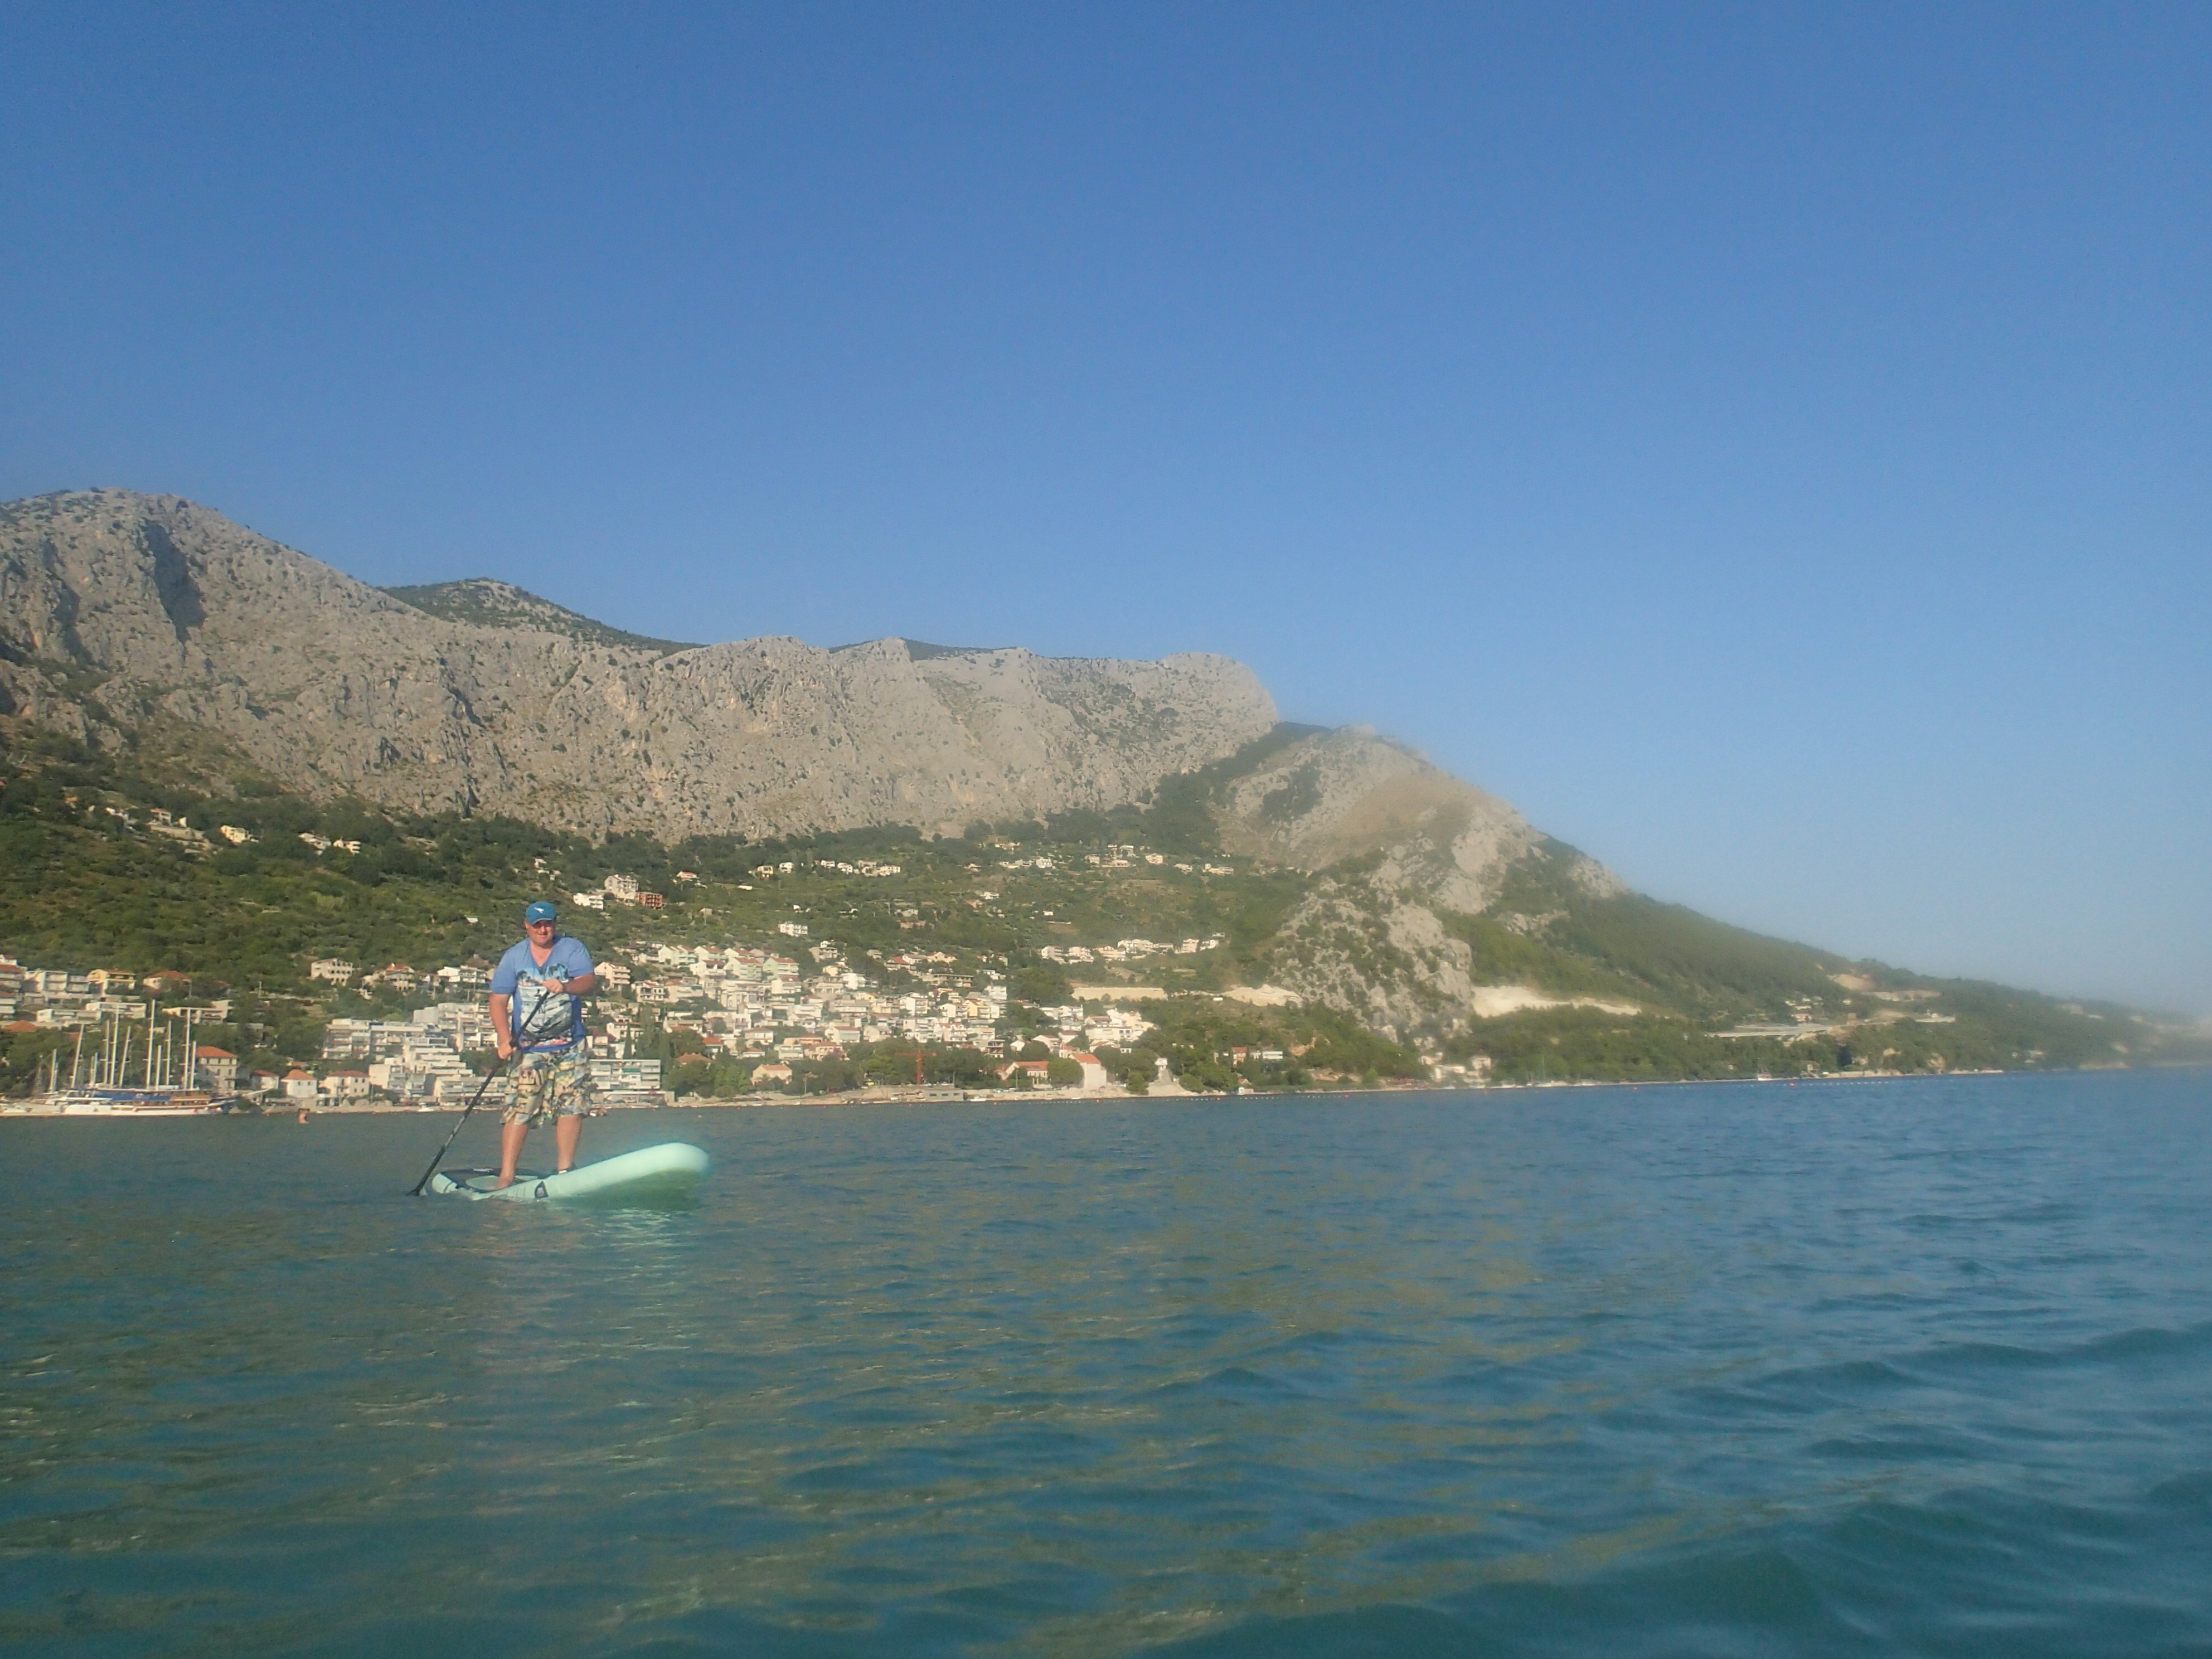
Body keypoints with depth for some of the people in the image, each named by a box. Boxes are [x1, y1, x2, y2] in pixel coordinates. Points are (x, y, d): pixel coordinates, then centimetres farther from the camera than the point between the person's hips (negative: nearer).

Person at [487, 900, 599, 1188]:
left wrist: (566, 987, -36)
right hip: (529, 1048, 0)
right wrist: (504, 1039, -13)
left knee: (572, 1107, -5)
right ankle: (506, 1175, -5)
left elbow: (590, 982, -13)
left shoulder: (572, 949, 2)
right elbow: (499, 1001, 1)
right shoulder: (514, 956, 5)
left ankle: (564, 1171, 4)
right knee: (520, 1109, -8)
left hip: (569, 1046, 1)